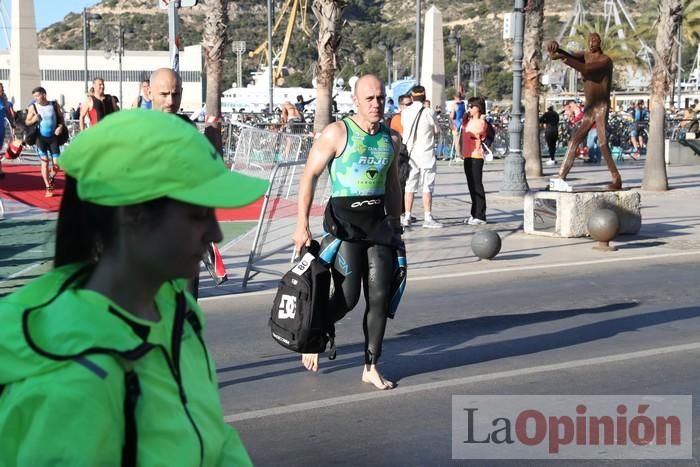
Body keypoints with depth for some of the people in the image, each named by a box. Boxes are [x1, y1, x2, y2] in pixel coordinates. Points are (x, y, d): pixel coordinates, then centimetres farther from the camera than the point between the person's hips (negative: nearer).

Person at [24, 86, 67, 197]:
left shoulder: (54, 105, -1)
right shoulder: (33, 107, -4)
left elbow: (61, 118, 8)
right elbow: (27, 122, 2)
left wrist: (61, 126, -12)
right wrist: (33, 120, -19)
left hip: (53, 137, 1)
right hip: (41, 138, -1)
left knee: (56, 164, -2)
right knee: (44, 162, -3)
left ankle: (51, 178, 31)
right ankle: (48, 188, 4)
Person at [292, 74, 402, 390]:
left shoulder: (391, 138, 10)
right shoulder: (337, 133, -6)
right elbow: (309, 176, -7)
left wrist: (395, 225, 18)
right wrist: (302, 224, -14)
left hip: (378, 221, 5)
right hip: (344, 221, -5)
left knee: (379, 296, 1)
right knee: (347, 297, -9)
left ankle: (371, 367, 11)